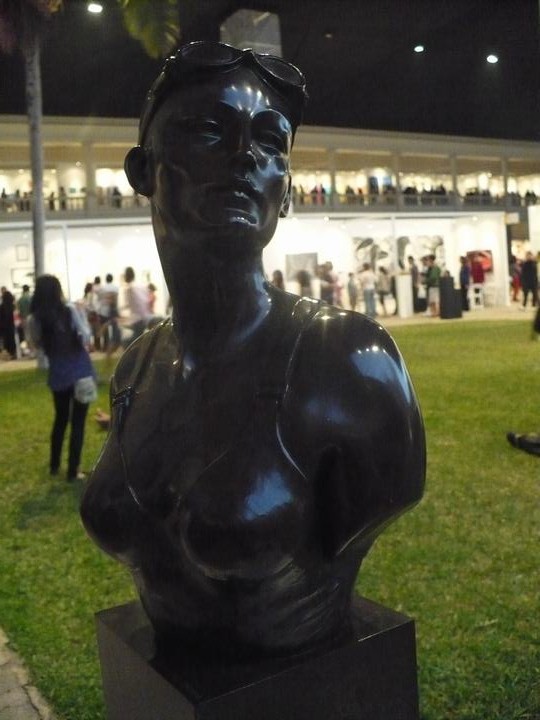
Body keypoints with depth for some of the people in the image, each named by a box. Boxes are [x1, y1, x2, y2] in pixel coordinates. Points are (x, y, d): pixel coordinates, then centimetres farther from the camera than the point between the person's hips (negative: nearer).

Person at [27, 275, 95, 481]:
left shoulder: (34, 319, -7)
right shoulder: (70, 310, -13)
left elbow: (38, 344, 6)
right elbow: (86, 337, -11)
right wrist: (82, 315, 2)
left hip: (57, 376, 3)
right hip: (80, 373, -3)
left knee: (60, 419, 22)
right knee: (77, 422, 6)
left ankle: (54, 465, 32)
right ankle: (73, 471, 9)